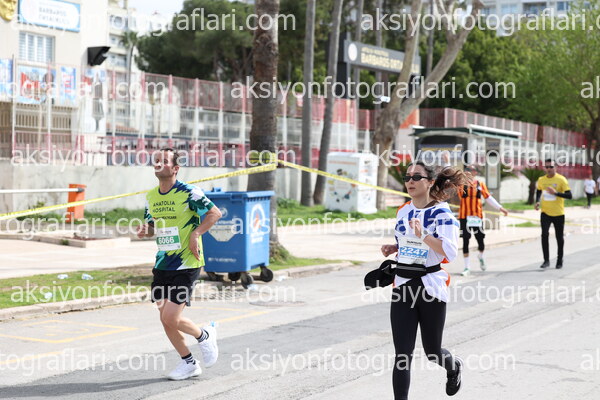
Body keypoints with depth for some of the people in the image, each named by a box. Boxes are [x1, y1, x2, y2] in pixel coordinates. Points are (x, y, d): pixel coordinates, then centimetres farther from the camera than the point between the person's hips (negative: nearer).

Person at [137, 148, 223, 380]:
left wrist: (196, 233, -18)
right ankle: (189, 364, 24)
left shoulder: (188, 193, -11)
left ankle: (204, 336, 18)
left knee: (170, 318, -12)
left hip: (186, 265, -7)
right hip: (162, 265, 7)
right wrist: (145, 231, -3)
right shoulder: (151, 197, 8)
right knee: (165, 319, 6)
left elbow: (215, 213, -8)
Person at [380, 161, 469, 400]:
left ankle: (454, 366, 47)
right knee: (403, 354, -4)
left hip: (431, 287, -4)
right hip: (403, 287, 4)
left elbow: (450, 251, -23)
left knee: (432, 351, 13)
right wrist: (393, 248, 4)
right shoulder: (403, 212, 8)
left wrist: (423, 235, -34)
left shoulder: (441, 213, -11)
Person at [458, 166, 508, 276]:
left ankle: (481, 257, 37)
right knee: (465, 241, -3)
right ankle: (467, 267, 4)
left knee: (480, 239, 3)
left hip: (477, 216, 1)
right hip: (464, 216, -1)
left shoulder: (480, 184, 6)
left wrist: (500, 208, 12)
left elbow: (488, 198, 14)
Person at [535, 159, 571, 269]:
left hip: (558, 213, -2)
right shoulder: (541, 180, 3)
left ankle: (559, 260, 24)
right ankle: (546, 260, -9)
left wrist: (555, 192, -25)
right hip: (545, 213, 2)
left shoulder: (561, 179, -10)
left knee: (559, 237, 8)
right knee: (544, 235, -14)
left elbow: (569, 195, -14)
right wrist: (537, 202, 5)